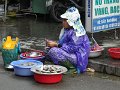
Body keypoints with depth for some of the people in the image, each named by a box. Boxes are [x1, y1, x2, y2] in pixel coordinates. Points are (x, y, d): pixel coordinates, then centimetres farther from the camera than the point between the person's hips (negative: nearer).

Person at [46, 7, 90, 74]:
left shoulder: (76, 33, -20)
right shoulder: (67, 30, 9)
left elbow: (72, 48, -25)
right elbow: (64, 43, 14)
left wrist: (56, 45, -21)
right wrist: (55, 44, -5)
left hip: (78, 58, -10)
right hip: (72, 54, 10)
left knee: (53, 51, -25)